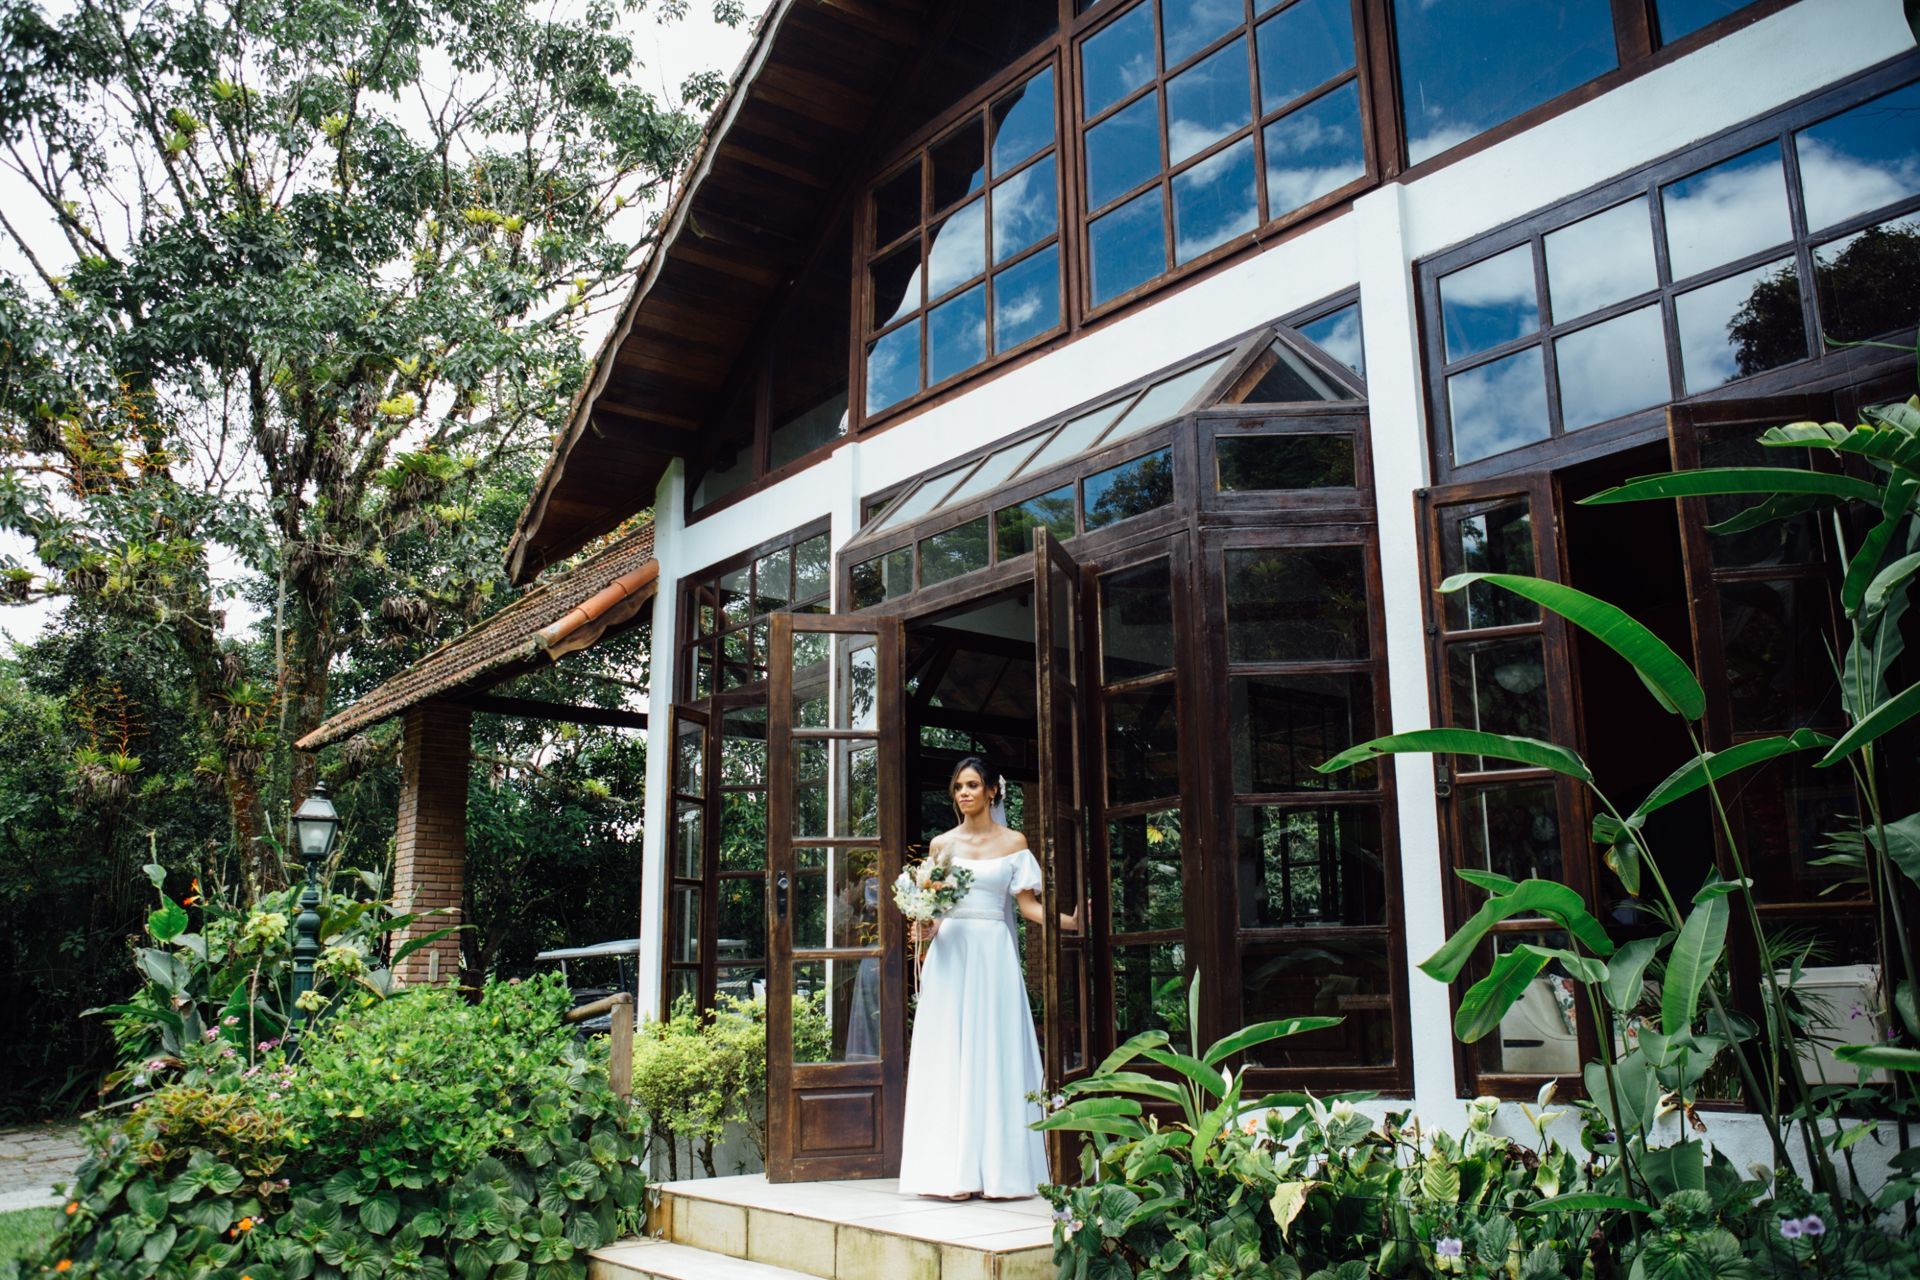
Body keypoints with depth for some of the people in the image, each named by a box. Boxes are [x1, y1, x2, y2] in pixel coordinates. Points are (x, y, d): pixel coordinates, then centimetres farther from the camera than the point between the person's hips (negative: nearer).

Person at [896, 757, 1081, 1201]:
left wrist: (1070, 920, -13)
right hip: (950, 954, 2)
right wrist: (924, 928, -7)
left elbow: (1028, 904, 2)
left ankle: (1000, 1170, 2)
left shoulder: (1013, 843, 6)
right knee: (947, 1058, -2)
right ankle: (951, 1172, 1)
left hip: (994, 953, -1)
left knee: (996, 1056, -3)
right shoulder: (941, 844, 11)